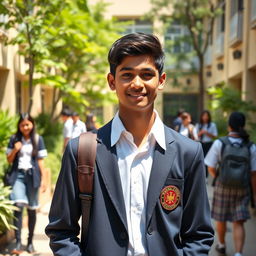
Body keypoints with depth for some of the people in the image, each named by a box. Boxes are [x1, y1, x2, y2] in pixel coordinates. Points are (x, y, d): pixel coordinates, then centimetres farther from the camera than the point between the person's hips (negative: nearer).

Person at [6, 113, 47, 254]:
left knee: (31, 209, 6)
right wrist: (15, 150, -9)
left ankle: (30, 241, 20)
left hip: (32, 175, 0)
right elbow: (9, 160, 9)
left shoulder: (38, 139, 4)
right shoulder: (14, 139, 5)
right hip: (18, 175, 0)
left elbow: (40, 161, 5)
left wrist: (43, 179, 1)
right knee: (18, 205, -16)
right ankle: (18, 242, -14)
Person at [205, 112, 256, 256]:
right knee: (238, 223, 6)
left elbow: (211, 168, -8)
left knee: (221, 218, 20)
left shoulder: (219, 143, -12)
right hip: (242, 189, 1)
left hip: (223, 187, -1)